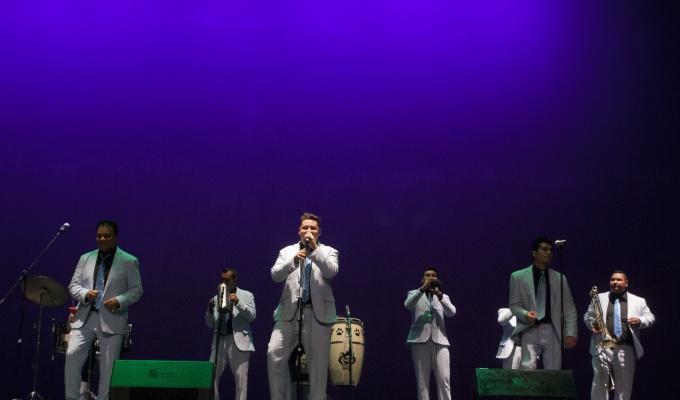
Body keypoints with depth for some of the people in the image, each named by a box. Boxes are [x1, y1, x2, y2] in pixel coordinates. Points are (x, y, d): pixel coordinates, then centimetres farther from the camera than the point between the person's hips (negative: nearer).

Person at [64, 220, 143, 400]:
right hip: (85, 318, 2)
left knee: (108, 367, 0)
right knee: (72, 355, -13)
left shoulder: (129, 261, 3)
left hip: (111, 320, -2)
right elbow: (73, 286, 11)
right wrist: (85, 294, -11)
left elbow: (136, 290, 1)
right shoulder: (85, 258, 12)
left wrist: (119, 301, -16)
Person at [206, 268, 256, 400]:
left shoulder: (246, 295, 9)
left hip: (239, 342, -3)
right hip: (219, 341, 3)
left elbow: (252, 316, -4)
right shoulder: (216, 298, 18)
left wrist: (238, 302, -15)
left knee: (240, 379, -4)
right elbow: (210, 324, 16)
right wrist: (210, 310, -2)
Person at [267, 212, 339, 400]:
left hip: (318, 313, -1)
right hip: (290, 312, 1)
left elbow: (331, 272, -10)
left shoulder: (328, 252, 10)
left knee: (318, 362, 0)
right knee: (274, 354, -10)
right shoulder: (287, 251, 14)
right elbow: (275, 275, -1)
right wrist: (294, 260, -16)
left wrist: (315, 249, -15)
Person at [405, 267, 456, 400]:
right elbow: (407, 305, -8)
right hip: (420, 340, -1)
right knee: (422, 381, -4)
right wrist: (422, 289, -19)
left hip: (439, 341, 2)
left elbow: (452, 312, 0)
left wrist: (439, 295, -13)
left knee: (444, 380, -8)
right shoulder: (414, 293, 16)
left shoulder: (444, 297, 22)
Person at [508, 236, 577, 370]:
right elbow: (514, 305, 6)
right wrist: (525, 314, -17)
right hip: (530, 330, -2)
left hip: (552, 331, 3)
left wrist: (570, 333, -1)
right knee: (527, 369, -18)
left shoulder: (560, 278, 15)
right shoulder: (518, 277, 8)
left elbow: (569, 308, 11)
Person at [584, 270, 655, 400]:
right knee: (599, 383, -3)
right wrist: (592, 324, -7)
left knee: (624, 387, 5)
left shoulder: (638, 301, 12)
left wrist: (640, 321, -12)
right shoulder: (599, 298, 12)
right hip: (602, 347, 0)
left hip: (626, 350, 1)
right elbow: (587, 316, 14)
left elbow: (650, 318, 9)